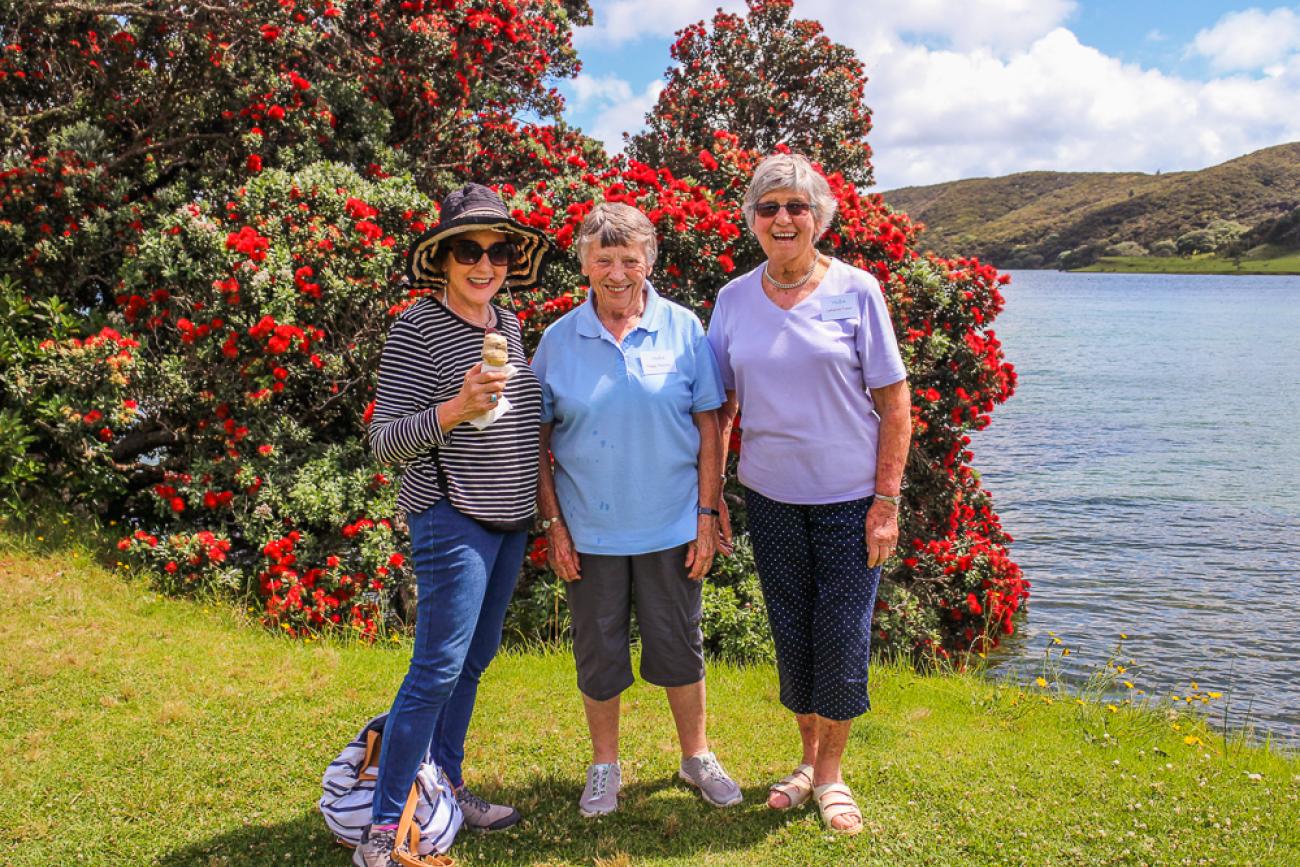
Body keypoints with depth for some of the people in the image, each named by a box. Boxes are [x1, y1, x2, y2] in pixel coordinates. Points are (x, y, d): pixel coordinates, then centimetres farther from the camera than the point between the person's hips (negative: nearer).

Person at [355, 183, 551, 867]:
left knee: (475, 658, 15)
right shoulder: (417, 329, -11)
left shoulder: (508, 325, 11)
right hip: (452, 517, -8)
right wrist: (455, 409, -28)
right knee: (438, 667, -8)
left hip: (509, 519, 8)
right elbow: (385, 439, -14)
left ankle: (447, 788, 30)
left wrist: (542, 505, 20)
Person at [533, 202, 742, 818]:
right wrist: (553, 522, -3)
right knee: (598, 652, 12)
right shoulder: (558, 340, -2)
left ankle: (696, 756, 34)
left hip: (671, 526, 0)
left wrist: (707, 515, -4)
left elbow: (708, 427, -1)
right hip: (589, 530, 1)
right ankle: (604, 766, 33)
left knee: (679, 646, 12)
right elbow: (537, 439, 2)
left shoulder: (683, 329, -4)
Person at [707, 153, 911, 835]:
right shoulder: (734, 299, 2)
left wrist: (887, 501, -10)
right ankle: (808, 758, 34)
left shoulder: (855, 290, -7)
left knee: (842, 637, 4)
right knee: (791, 636, 13)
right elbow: (720, 407, 8)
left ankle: (830, 774, 25)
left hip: (849, 498, -2)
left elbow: (894, 401, -6)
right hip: (770, 497, 3)